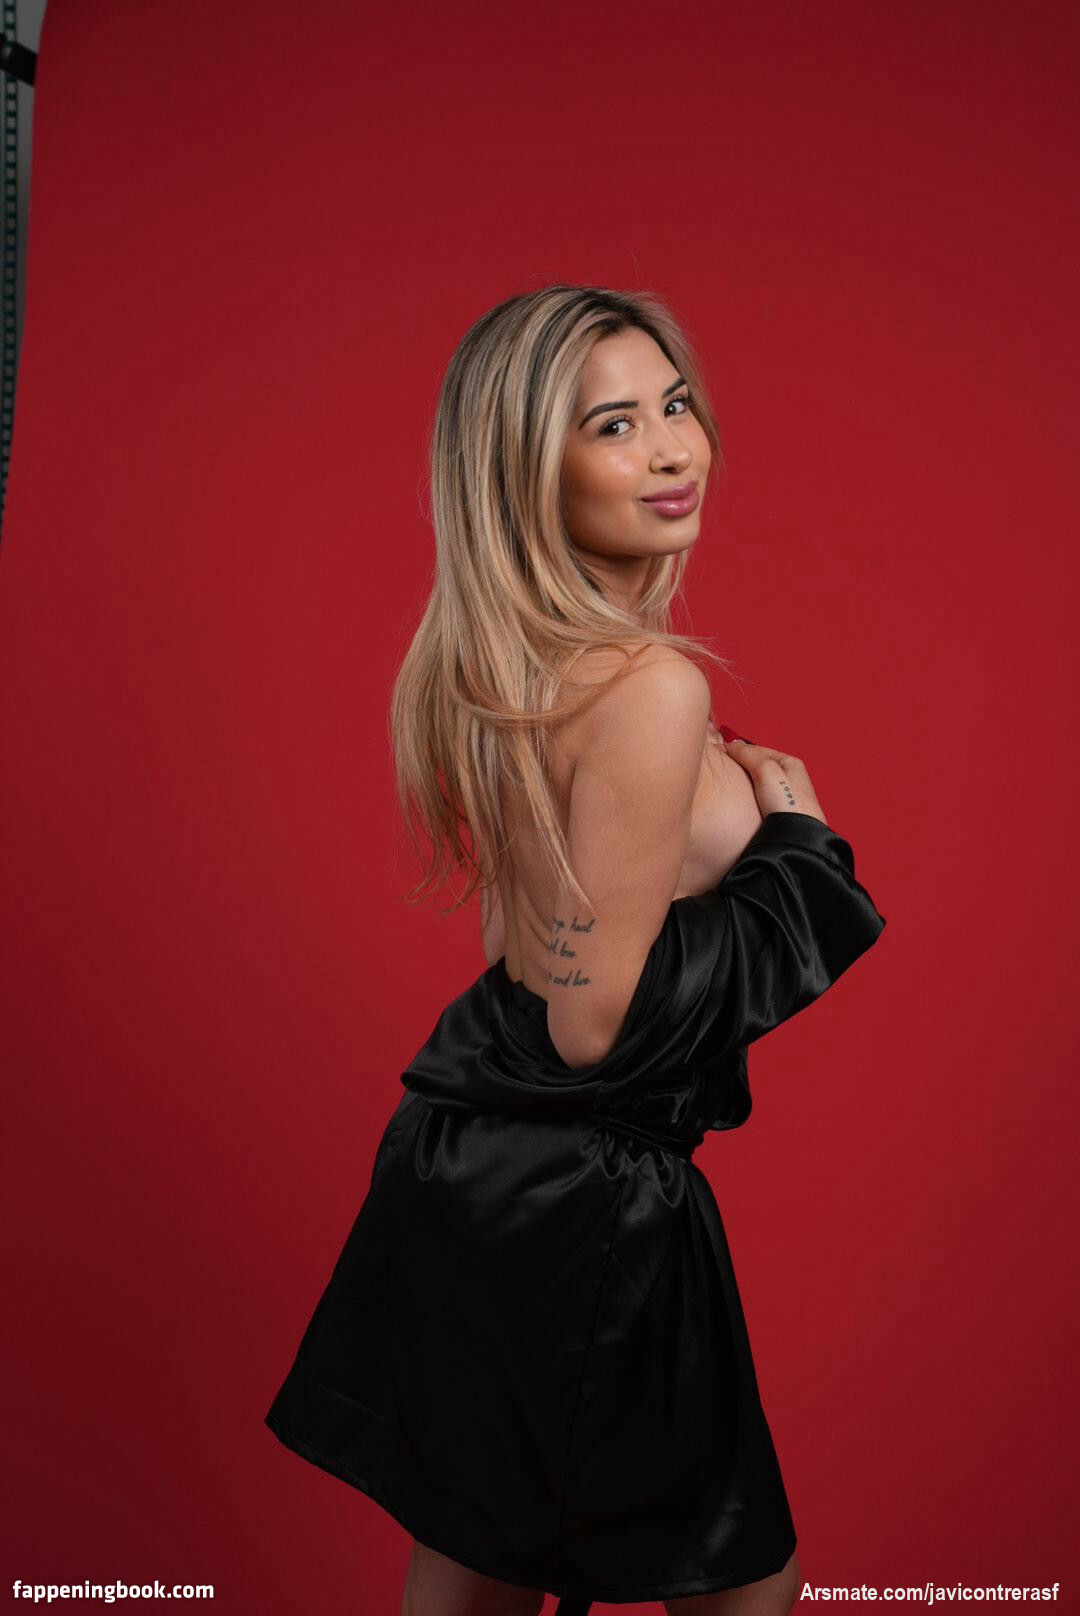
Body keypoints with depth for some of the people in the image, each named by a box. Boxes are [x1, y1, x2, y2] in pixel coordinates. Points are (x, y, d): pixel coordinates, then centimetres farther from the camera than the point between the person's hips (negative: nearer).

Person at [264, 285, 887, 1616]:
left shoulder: (493, 660, 4)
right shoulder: (651, 688, -23)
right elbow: (595, 1022, -22)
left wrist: (719, 798, 8)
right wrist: (794, 839, -12)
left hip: (461, 1159, 9)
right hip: (580, 1203, -8)